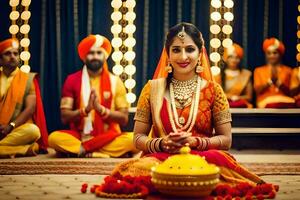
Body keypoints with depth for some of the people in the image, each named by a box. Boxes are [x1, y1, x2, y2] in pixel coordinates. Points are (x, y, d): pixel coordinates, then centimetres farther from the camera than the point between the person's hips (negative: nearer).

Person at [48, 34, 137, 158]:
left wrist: (100, 108, -16)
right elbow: (65, 117, -1)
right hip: (79, 136, 0)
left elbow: (124, 119, -1)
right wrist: (86, 109, -19)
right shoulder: (72, 80, 4)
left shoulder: (115, 81, 4)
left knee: (132, 139, -30)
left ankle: (81, 150, -23)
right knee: (54, 138, -30)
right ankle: (109, 153, -26)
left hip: (108, 138, 0)